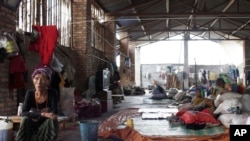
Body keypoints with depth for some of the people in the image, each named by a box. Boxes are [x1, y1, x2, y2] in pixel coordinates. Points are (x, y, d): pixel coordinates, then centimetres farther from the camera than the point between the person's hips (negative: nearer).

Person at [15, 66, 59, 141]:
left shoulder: (52, 93, -14)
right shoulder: (30, 93, -10)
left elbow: (54, 112, -23)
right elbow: (24, 113, -23)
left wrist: (35, 115, -23)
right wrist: (42, 114, -36)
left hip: (46, 126, -1)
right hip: (32, 126, 1)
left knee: (52, 119, -32)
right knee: (25, 119, -29)